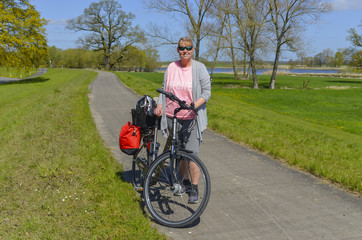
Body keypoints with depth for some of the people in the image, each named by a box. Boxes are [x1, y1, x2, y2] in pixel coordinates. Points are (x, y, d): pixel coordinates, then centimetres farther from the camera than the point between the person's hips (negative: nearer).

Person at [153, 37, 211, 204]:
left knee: (191, 152, -9)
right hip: (172, 116, 4)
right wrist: (160, 105, -3)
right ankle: (185, 182, 31)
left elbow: (207, 91, -6)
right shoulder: (171, 67, 8)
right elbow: (164, 89, 14)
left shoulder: (199, 68, -3)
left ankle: (194, 190, 4)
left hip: (191, 118, -4)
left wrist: (194, 105, -22)